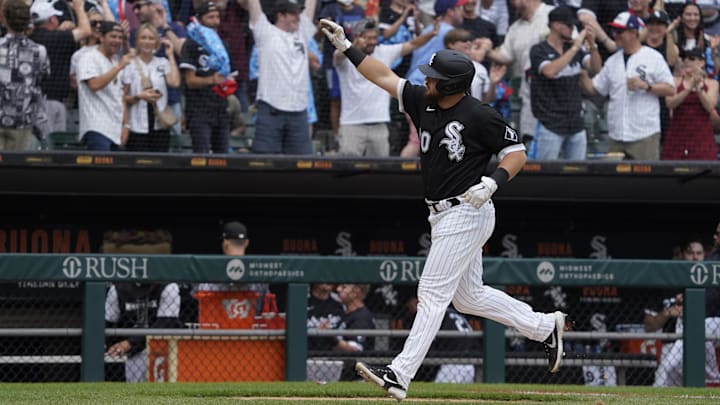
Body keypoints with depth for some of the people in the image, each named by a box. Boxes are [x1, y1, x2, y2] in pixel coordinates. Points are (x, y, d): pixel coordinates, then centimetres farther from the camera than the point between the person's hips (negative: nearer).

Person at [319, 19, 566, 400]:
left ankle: (399, 375, -15)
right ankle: (544, 326, 30)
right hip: (442, 216, 9)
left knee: (433, 293, -11)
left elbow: (517, 152, -10)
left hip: (466, 214, -9)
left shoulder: (479, 116, -16)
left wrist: (492, 182, -26)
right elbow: (385, 77, 11)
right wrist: (345, 46, 7)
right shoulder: (423, 102, 5)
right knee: (469, 296, 16)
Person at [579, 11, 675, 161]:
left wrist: (646, 86, -15)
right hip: (616, 136, 5)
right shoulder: (612, 61, 16)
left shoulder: (653, 58, 0)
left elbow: (670, 89, -3)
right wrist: (581, 74, 3)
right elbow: (594, 88, 18)